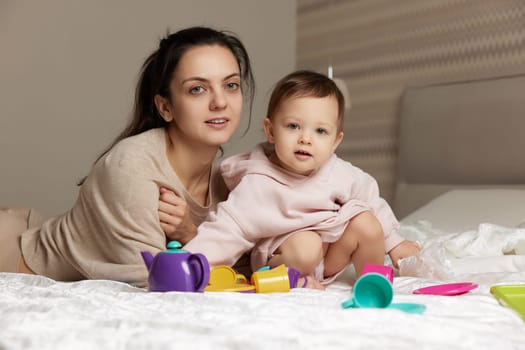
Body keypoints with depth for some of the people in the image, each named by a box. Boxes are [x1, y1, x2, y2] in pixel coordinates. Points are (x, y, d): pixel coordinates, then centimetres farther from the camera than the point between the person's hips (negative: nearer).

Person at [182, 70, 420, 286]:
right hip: (281, 254, -5)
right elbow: (226, 230, -23)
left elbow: (372, 203, 8)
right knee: (304, 246, -34)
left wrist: (393, 243, 15)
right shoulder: (258, 185, -22)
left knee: (366, 222, -13)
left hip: (332, 255, 6)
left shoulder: (342, 175, -9)